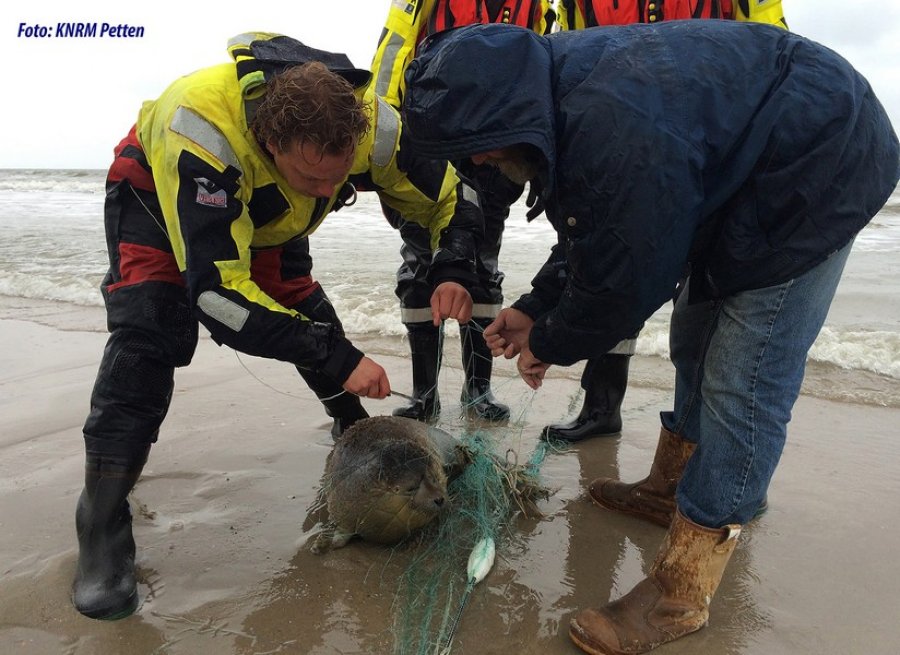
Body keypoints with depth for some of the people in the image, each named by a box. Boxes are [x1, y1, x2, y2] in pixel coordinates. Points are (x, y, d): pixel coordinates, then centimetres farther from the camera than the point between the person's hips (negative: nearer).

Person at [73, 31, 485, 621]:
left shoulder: (371, 124, -33)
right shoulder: (200, 133, -46)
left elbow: (454, 197, -18)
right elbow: (217, 291, -46)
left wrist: (454, 272, -37)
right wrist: (337, 356, -47)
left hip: (269, 212, 4)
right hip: (157, 191, -4)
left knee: (307, 312, -1)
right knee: (150, 332, -22)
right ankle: (103, 532, -13)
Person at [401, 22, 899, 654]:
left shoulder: (611, 128, -36)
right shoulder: (563, 85, -4)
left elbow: (621, 275, -25)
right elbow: (590, 237, 6)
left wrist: (550, 345, -8)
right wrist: (534, 307, 5)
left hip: (819, 169, -10)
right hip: (739, 170, 10)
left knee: (743, 382, -13)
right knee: (694, 344, 16)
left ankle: (679, 595, -3)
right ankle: (673, 489, 34)